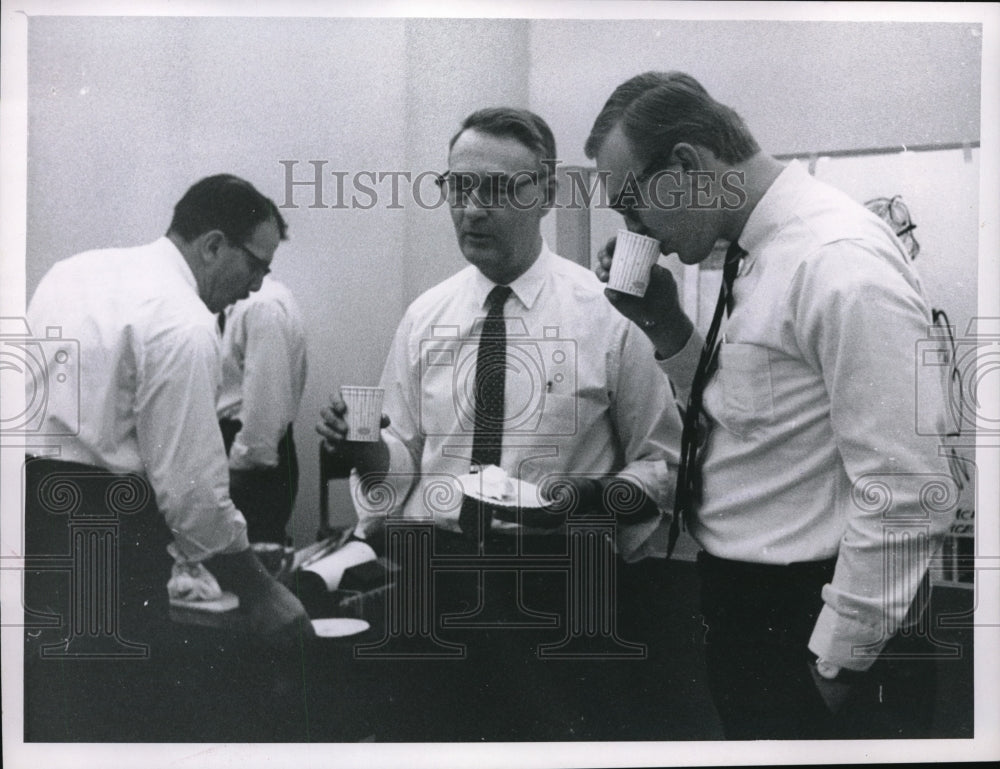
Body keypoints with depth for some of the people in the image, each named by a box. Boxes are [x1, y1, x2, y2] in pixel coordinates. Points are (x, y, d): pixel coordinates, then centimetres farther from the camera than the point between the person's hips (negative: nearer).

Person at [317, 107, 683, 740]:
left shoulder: (607, 311, -4)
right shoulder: (425, 315, 7)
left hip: (557, 586, -2)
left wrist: (596, 497, -18)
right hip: (432, 574, 2)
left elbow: (663, 463, 1)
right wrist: (366, 450, -7)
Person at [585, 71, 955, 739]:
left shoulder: (839, 262, -22)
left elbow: (906, 493, -25)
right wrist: (667, 327, 1)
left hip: (810, 629, -9)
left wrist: (837, 664, -17)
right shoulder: (760, 255, 6)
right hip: (745, 610, 9)